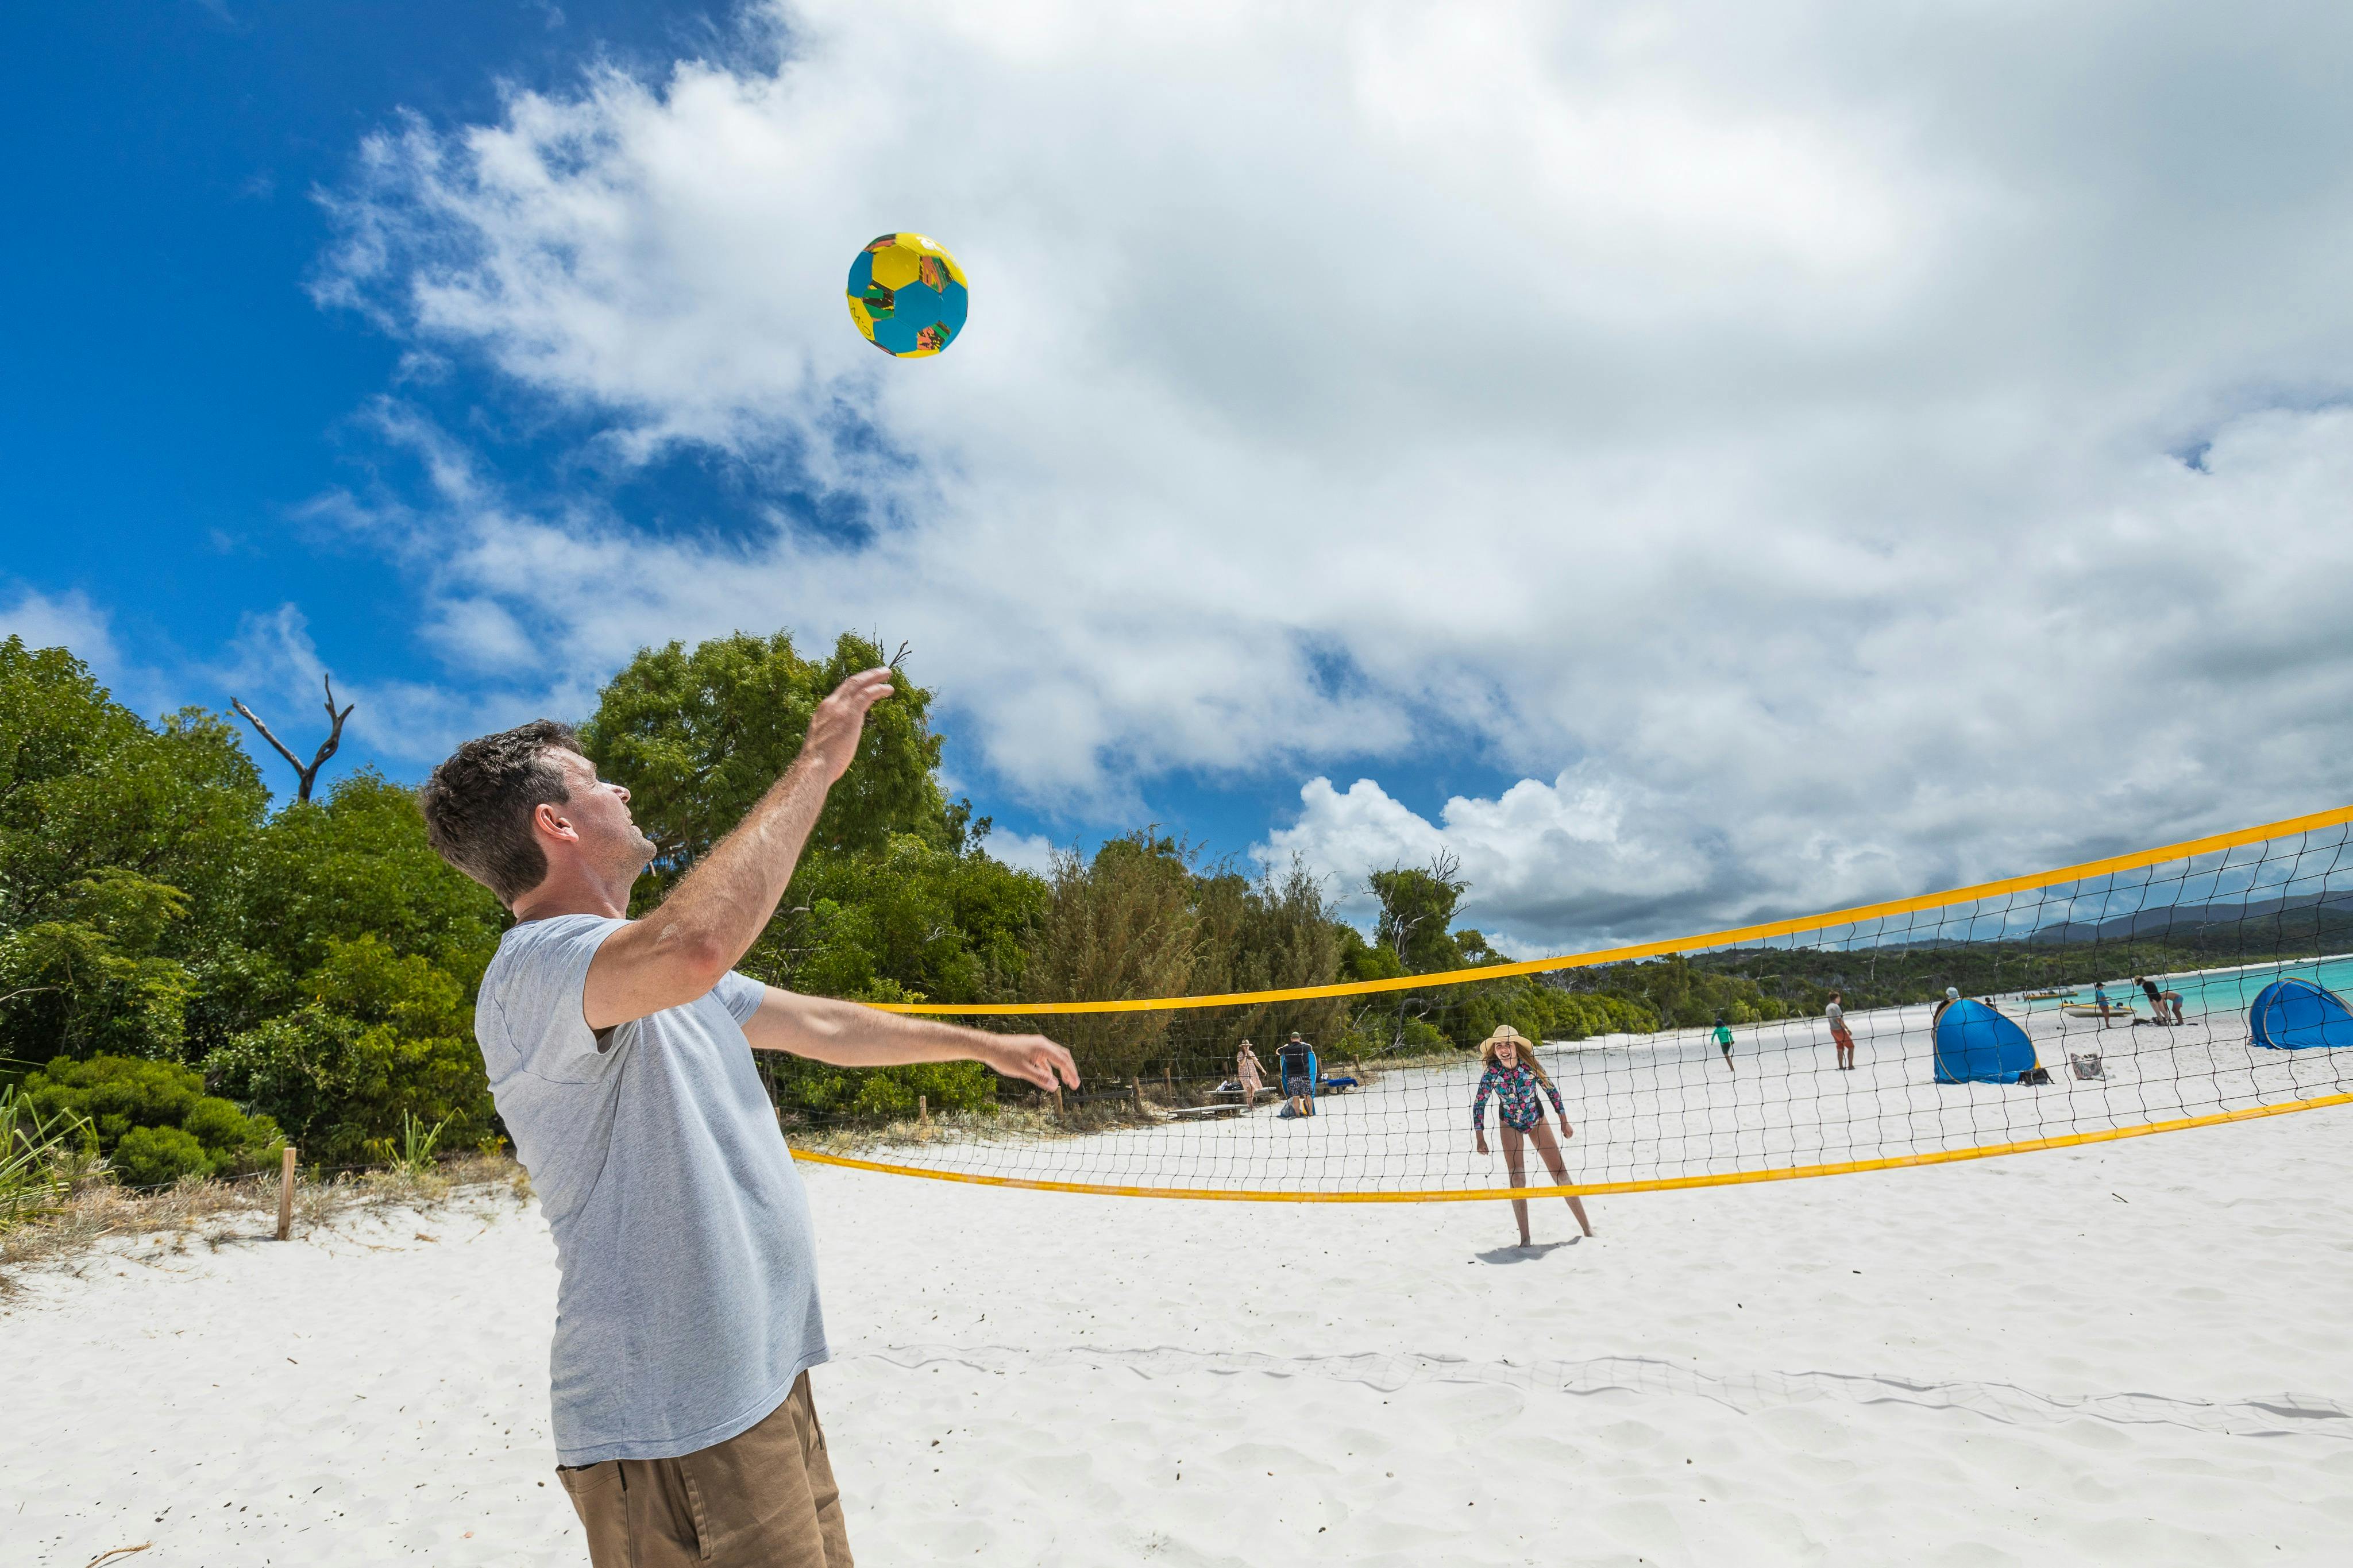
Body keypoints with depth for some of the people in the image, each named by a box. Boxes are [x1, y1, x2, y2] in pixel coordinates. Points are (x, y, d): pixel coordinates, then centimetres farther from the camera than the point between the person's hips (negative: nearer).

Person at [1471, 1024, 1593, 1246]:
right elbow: (1478, 1104, -12)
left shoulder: (1531, 1065, -22)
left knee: (1560, 1172, -2)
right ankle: (1525, 1238, -7)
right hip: (1509, 1123, 0)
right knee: (1517, 1177, -13)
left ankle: (1587, 1227, 11)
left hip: (1535, 1119, 0)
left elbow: (1552, 1090, -6)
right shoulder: (1491, 1072, -23)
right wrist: (1480, 1138, -14)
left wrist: (1564, 1121, -3)